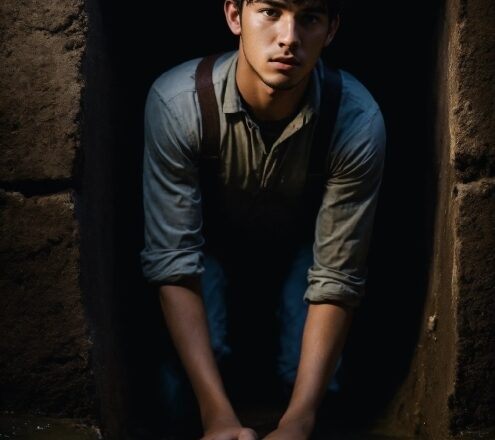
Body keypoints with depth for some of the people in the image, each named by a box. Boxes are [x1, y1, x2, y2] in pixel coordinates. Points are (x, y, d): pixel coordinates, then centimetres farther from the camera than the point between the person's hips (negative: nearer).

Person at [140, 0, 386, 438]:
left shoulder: (358, 121, -34)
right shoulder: (176, 102, -35)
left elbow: (336, 279, -27)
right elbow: (172, 261, -32)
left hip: (301, 245, 1)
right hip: (211, 241, -1)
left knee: (316, 379, -20)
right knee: (181, 386, -24)